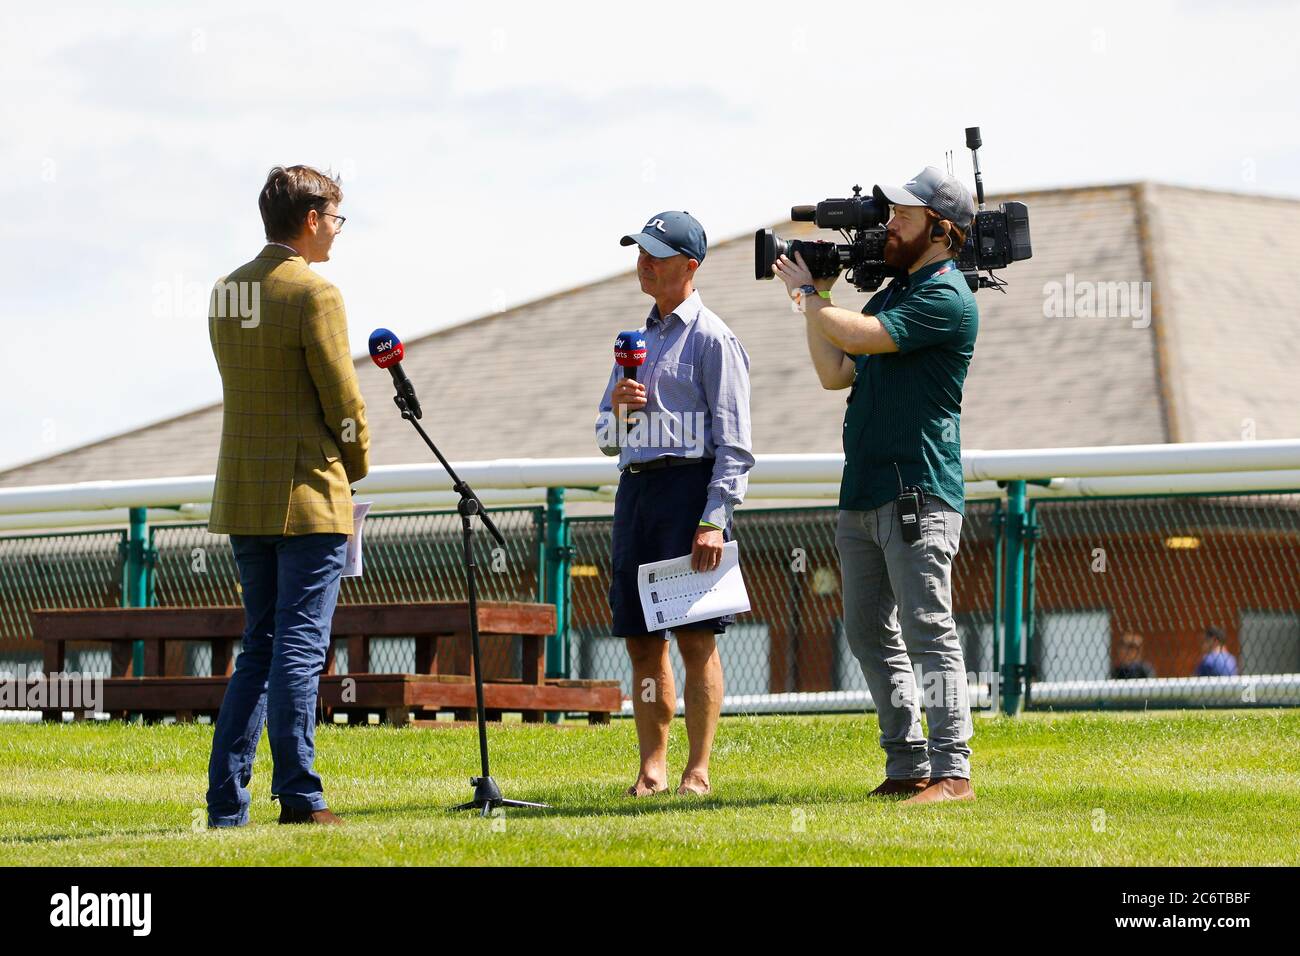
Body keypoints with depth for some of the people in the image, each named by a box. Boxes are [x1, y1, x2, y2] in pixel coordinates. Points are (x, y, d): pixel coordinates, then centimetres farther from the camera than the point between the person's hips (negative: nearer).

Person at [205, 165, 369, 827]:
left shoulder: (226, 292, 11)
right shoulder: (313, 293, -12)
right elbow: (342, 400, -12)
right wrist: (356, 467, 7)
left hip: (242, 495, 7)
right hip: (307, 497, -7)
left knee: (260, 647, 13)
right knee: (299, 648, -4)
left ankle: (226, 801, 9)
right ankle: (299, 798, -4)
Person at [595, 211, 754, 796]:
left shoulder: (712, 339, -2)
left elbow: (733, 440, -8)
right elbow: (607, 439, 23)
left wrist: (715, 518, -18)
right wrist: (618, 408, 0)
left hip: (689, 486, -7)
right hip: (635, 488, 7)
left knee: (696, 636, -8)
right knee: (642, 637, 4)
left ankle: (698, 770, -7)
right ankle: (652, 767, 7)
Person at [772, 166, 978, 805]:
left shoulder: (946, 298, -11)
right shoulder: (894, 292, 19)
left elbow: (858, 337, -20)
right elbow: (835, 373, 20)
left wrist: (807, 294, -3)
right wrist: (813, 300, 12)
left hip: (918, 495, -10)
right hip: (862, 497, 10)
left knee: (928, 631, -12)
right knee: (871, 634, 10)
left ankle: (951, 771, -13)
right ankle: (907, 767, 15)